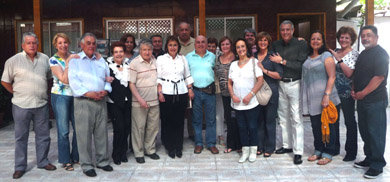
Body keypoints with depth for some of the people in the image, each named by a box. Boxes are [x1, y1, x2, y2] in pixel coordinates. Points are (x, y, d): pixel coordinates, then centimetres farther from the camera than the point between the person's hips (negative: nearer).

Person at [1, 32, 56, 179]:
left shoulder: (45, 59, 6)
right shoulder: (13, 60, -4)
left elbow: (49, 77, 19)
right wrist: (17, 93, 2)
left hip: (41, 104, 3)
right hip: (21, 106, -3)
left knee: (43, 135, 10)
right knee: (21, 137, 7)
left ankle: (43, 161, 26)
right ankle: (20, 167, 18)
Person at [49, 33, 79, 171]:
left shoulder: (74, 57, 8)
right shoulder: (53, 60, -4)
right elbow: (64, 79, -14)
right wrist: (69, 63, -15)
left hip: (76, 96, 4)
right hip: (60, 96, -4)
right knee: (63, 131, 1)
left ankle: (76, 157, 23)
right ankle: (65, 160, 16)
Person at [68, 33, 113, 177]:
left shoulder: (101, 60, 18)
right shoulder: (75, 60, 4)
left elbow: (108, 78, 16)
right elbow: (73, 80, -7)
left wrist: (105, 90, -4)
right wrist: (89, 93, -17)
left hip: (101, 100, 4)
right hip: (83, 101, -4)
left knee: (102, 133, 8)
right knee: (84, 134, -1)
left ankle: (102, 161, 20)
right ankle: (86, 165, 9)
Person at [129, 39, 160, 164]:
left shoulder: (155, 61, 8)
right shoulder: (134, 63, -8)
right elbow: (131, 84, -11)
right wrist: (140, 99, -18)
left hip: (154, 101, 5)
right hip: (139, 102, -5)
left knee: (153, 126, 12)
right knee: (139, 127, 2)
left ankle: (150, 150, 27)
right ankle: (139, 153, 15)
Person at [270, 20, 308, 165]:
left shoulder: (301, 44, -4)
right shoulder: (276, 45, 10)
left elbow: (301, 65, -14)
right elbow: (272, 64, 15)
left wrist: (282, 61, -13)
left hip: (294, 84, -5)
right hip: (280, 84, 5)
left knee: (296, 118, -6)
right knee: (283, 116, 11)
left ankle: (298, 151, -2)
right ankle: (287, 145, 25)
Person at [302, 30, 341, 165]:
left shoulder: (326, 56, -5)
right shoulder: (308, 57, 14)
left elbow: (332, 77, -12)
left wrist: (327, 95, -19)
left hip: (325, 99, -6)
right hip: (312, 100, 6)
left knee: (328, 126, 2)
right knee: (315, 126, 12)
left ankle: (328, 154, 12)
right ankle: (318, 151, 25)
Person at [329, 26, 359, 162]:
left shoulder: (354, 54, -6)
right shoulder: (335, 52, 9)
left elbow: (349, 73, -17)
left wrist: (339, 59, -19)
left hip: (347, 93, -5)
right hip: (333, 91, 6)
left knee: (350, 121, 4)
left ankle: (351, 152, 15)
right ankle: (335, 147, 28)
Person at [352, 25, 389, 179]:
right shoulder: (363, 54, 17)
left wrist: (362, 93, -17)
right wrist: (353, 90, 7)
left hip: (375, 101, -9)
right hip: (362, 99, 9)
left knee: (376, 133, -2)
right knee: (364, 130, 16)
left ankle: (377, 165, 8)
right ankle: (369, 158, 30)